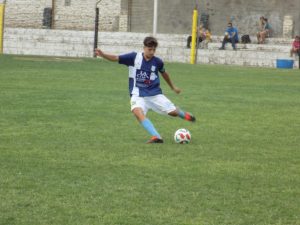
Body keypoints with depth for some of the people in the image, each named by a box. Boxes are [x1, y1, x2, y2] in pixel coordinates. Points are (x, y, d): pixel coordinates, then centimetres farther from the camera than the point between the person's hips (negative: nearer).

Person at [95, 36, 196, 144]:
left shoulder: (157, 61, -4)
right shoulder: (134, 57, -11)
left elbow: (164, 73, 16)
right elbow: (116, 58, -14)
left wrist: (173, 87, 30)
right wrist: (103, 55, -32)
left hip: (155, 93, 2)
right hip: (138, 95, -2)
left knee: (173, 112, -1)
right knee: (137, 112, -32)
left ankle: (185, 115, 38)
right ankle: (156, 137, -37)